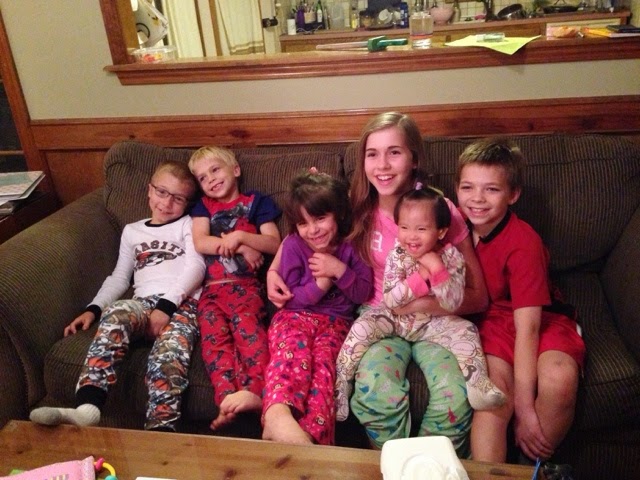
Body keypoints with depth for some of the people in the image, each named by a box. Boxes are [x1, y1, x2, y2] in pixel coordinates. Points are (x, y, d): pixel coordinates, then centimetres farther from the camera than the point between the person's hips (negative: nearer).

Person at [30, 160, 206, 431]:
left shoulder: (188, 225, 19)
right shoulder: (131, 231, 31)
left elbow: (196, 266, 2)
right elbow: (119, 278, 29)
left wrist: (167, 305, -13)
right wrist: (93, 309, 10)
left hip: (182, 305, -2)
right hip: (143, 303, 2)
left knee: (168, 356, -35)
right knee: (116, 313, -35)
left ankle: (159, 431, -54)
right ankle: (87, 407, -50)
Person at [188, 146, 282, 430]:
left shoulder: (256, 201, 19)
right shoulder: (203, 206, 26)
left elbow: (274, 244, 9)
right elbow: (200, 243, 7)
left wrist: (240, 236, -5)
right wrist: (239, 247, -4)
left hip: (244, 284, -2)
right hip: (211, 289, 2)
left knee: (246, 322, -31)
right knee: (214, 336, -24)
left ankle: (255, 390, -46)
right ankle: (228, 400, -40)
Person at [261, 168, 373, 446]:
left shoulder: (351, 247, 6)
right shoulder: (293, 245, 3)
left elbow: (362, 294, 5)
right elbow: (289, 297, 4)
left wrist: (340, 271, -14)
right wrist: (319, 285, -16)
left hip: (335, 321, 1)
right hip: (295, 317, 0)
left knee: (323, 363, -32)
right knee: (293, 355, -36)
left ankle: (314, 437, -47)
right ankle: (278, 413, -61)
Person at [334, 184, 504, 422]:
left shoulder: (452, 257, -14)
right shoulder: (397, 256, -14)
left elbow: (453, 304, -22)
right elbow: (389, 300, -22)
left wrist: (437, 268, -34)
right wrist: (421, 276, -29)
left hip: (434, 322, 1)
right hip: (395, 319, 0)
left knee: (466, 331, -22)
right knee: (362, 326, -23)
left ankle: (477, 382, -18)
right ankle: (341, 381, -15)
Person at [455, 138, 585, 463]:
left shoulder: (523, 243, -22)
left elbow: (527, 324, -24)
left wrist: (525, 408, -25)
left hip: (541, 319, -2)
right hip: (491, 318, 3)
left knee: (559, 378, -32)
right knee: (494, 387, -28)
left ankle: (532, 467, -4)